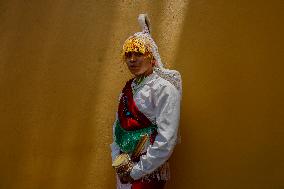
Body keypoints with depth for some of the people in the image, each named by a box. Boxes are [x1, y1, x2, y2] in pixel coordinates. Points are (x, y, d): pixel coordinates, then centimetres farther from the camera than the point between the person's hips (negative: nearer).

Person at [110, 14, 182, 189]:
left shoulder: (164, 88, -15)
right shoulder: (128, 88, 7)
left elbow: (167, 140, -21)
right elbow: (118, 126, 11)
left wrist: (137, 171, -16)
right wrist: (117, 160, -2)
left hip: (149, 174, -6)